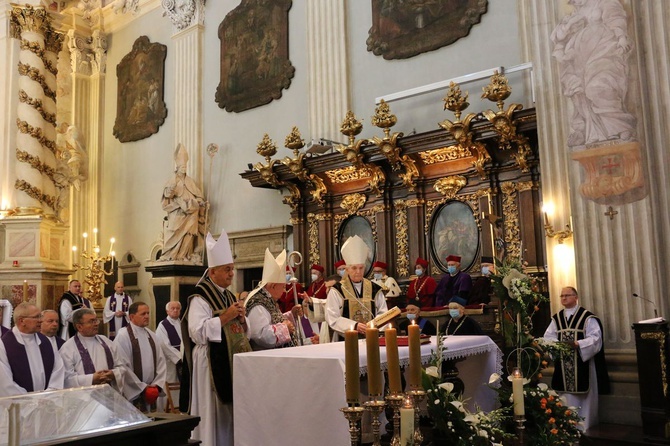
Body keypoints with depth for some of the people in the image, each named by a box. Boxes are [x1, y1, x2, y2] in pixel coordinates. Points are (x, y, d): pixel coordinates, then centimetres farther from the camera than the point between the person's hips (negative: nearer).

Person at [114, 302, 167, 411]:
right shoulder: (123, 336, -10)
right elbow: (123, 367, -14)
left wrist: (157, 385, -5)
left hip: (151, 392, 6)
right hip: (132, 393, -6)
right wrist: (143, 388, -12)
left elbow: (161, 361, 8)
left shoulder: (151, 335, 9)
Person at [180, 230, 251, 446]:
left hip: (233, 362, 8)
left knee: (231, 411, 12)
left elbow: (241, 332, 18)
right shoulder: (200, 298, -11)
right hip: (211, 363, -8)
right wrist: (225, 317, -20)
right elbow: (198, 333, -22)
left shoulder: (229, 296, 14)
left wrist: (241, 319, -3)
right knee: (214, 414, -2)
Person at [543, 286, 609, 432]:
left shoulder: (587, 317, -4)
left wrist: (577, 344, -26)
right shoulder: (556, 318, 10)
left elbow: (595, 338, -13)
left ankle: (586, 428, 16)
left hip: (583, 365, -4)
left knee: (585, 397, 4)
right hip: (564, 366, 4)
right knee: (568, 398, 9)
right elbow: (548, 337, 3)